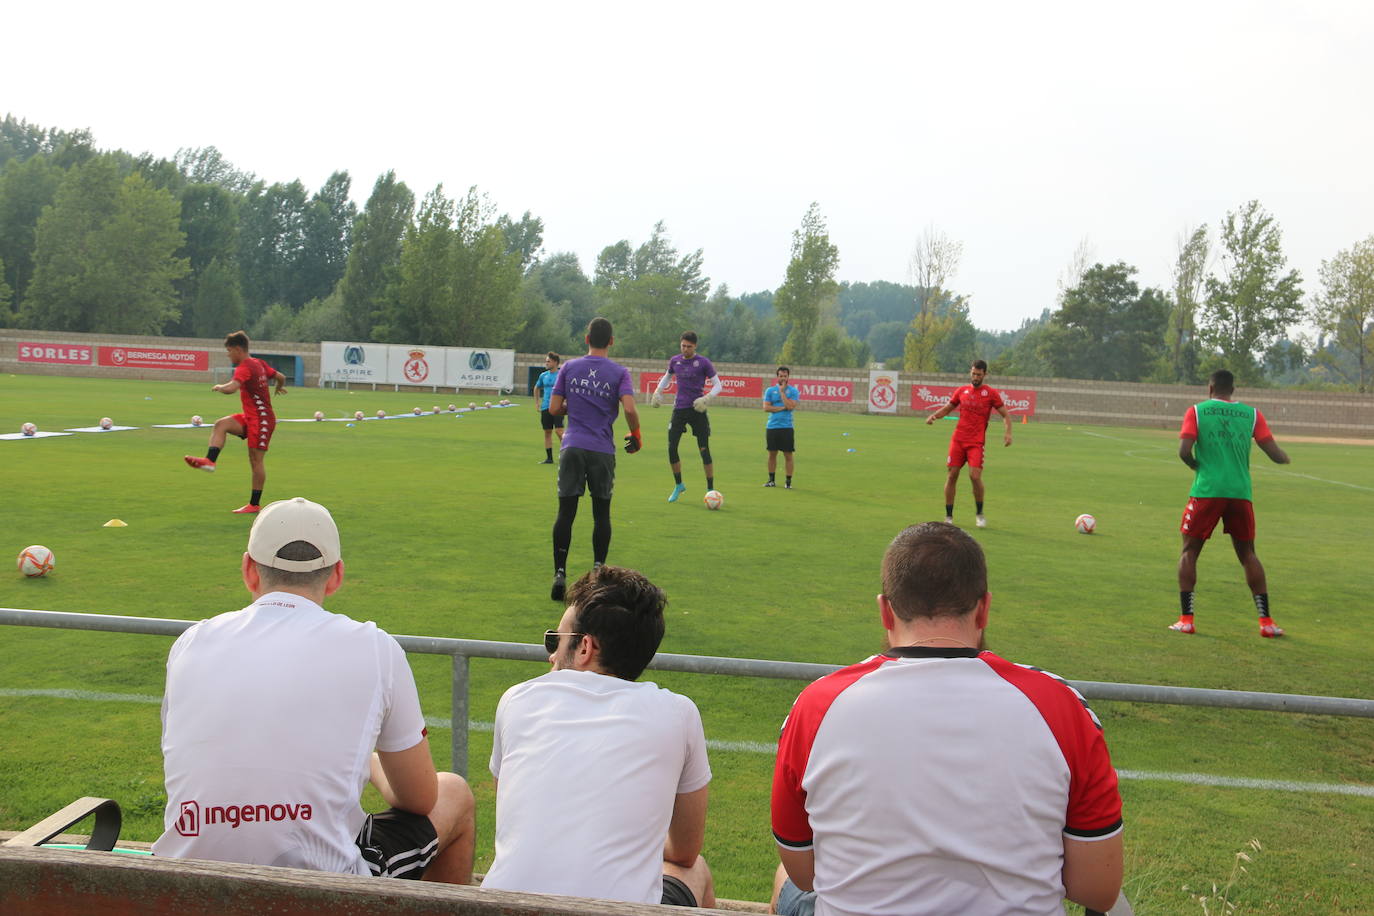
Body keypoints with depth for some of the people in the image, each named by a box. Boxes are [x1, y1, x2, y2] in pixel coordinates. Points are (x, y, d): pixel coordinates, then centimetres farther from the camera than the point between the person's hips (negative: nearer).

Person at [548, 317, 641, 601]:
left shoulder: (569, 367, 5)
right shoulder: (619, 372, -1)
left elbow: (554, 409, 3)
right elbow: (630, 409, -13)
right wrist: (636, 436, 4)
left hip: (572, 448, 1)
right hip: (602, 451, -1)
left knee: (566, 512, 2)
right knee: (601, 513, 11)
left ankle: (560, 575, 0)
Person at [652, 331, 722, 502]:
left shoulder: (703, 362, -6)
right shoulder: (675, 361, 6)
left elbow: (717, 385, -3)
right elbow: (667, 377, 25)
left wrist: (707, 398, -20)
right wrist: (658, 391, 8)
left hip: (697, 410, -4)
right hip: (679, 409, 4)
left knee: (704, 450, -4)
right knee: (671, 448, -2)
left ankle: (711, 490, 6)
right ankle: (678, 485, 18)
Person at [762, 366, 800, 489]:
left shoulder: (793, 391, 2)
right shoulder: (770, 390, 7)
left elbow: (790, 406, -13)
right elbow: (766, 407, -3)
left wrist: (782, 392, -9)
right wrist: (782, 408, -9)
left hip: (786, 427, -2)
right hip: (771, 427, 2)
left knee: (788, 455, -2)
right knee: (772, 454, 8)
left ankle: (788, 481, 4)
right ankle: (771, 480, 19)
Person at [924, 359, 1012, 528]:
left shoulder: (991, 393, 2)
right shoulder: (961, 391, 11)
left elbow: (1005, 415, 3)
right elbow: (947, 408, 23)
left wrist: (1008, 432, -14)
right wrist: (934, 416, 3)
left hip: (976, 442, -3)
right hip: (958, 439, 3)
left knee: (975, 476, -16)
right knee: (951, 476, 0)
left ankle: (979, 514, 6)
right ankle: (949, 516, 10)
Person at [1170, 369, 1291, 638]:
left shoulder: (1196, 411, 4)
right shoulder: (1252, 414, 10)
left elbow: (1184, 451, -8)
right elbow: (1275, 453, 6)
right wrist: (1286, 458, 29)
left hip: (1206, 491, -2)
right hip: (1240, 492, 2)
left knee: (1189, 551, 9)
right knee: (1248, 554, 14)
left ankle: (1186, 619, 2)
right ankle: (1266, 621, 12)